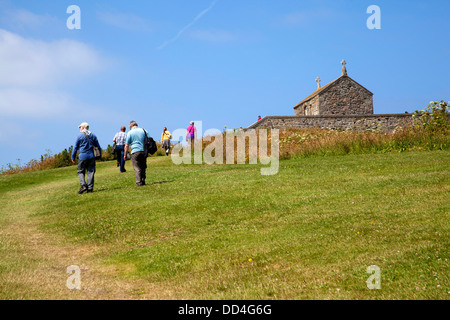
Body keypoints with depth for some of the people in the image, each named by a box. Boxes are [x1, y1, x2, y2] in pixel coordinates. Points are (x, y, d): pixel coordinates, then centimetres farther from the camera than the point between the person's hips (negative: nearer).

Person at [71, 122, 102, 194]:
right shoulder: (93, 135, 9)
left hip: (82, 156, -3)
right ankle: (90, 188, 1)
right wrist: (100, 155, 18)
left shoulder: (80, 136, -3)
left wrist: (73, 157, 5)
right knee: (91, 172, 5)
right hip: (91, 156, 4)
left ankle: (83, 185, -13)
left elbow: (75, 147, -1)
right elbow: (98, 146, 11)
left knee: (81, 171, 6)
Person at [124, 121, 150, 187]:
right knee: (143, 167, 15)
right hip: (144, 151, 3)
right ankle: (143, 180, 13)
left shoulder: (130, 133, 1)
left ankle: (139, 182, -8)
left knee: (137, 168, -2)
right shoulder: (143, 131, 9)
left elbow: (127, 145, 0)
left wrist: (125, 154, 6)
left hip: (135, 152, -3)